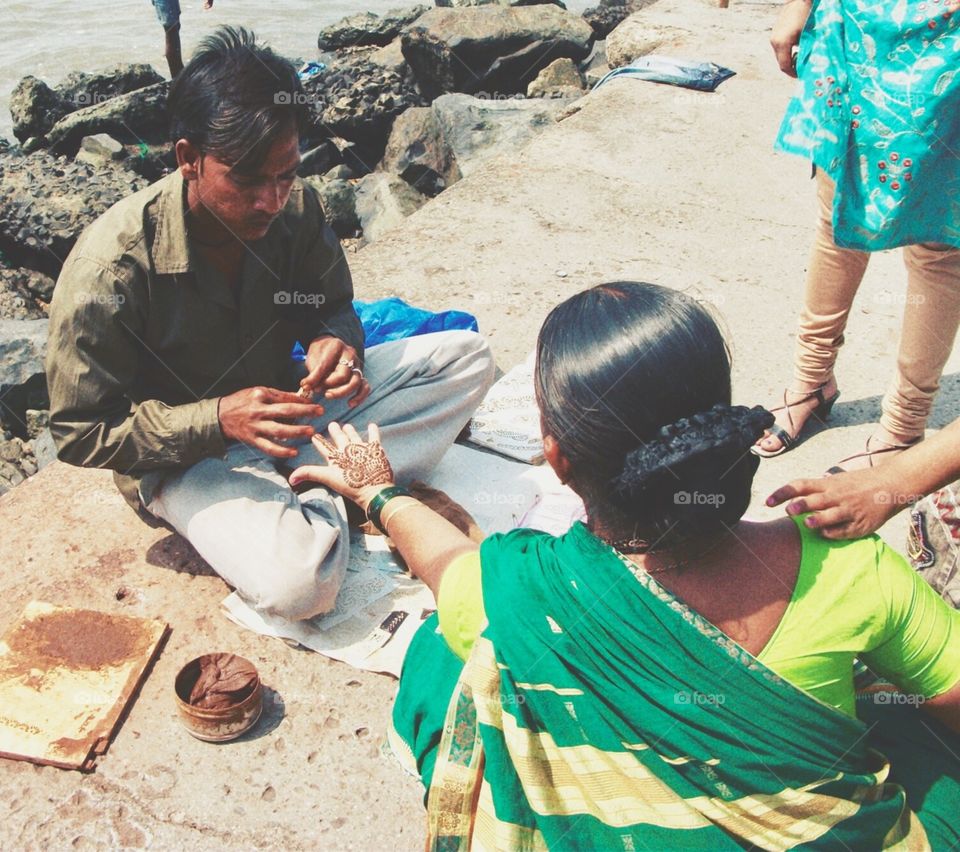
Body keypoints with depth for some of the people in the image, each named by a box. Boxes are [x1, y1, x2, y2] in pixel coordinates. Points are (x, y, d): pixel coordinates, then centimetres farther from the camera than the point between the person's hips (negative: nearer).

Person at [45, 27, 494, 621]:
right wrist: (217, 418, -32)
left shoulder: (294, 207, -11)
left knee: (468, 356, -7)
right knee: (299, 582, -35)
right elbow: (80, 434, -18)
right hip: (184, 457, -5)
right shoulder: (109, 271, -25)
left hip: (284, 403, 6)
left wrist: (335, 342, -21)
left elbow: (332, 305, 5)